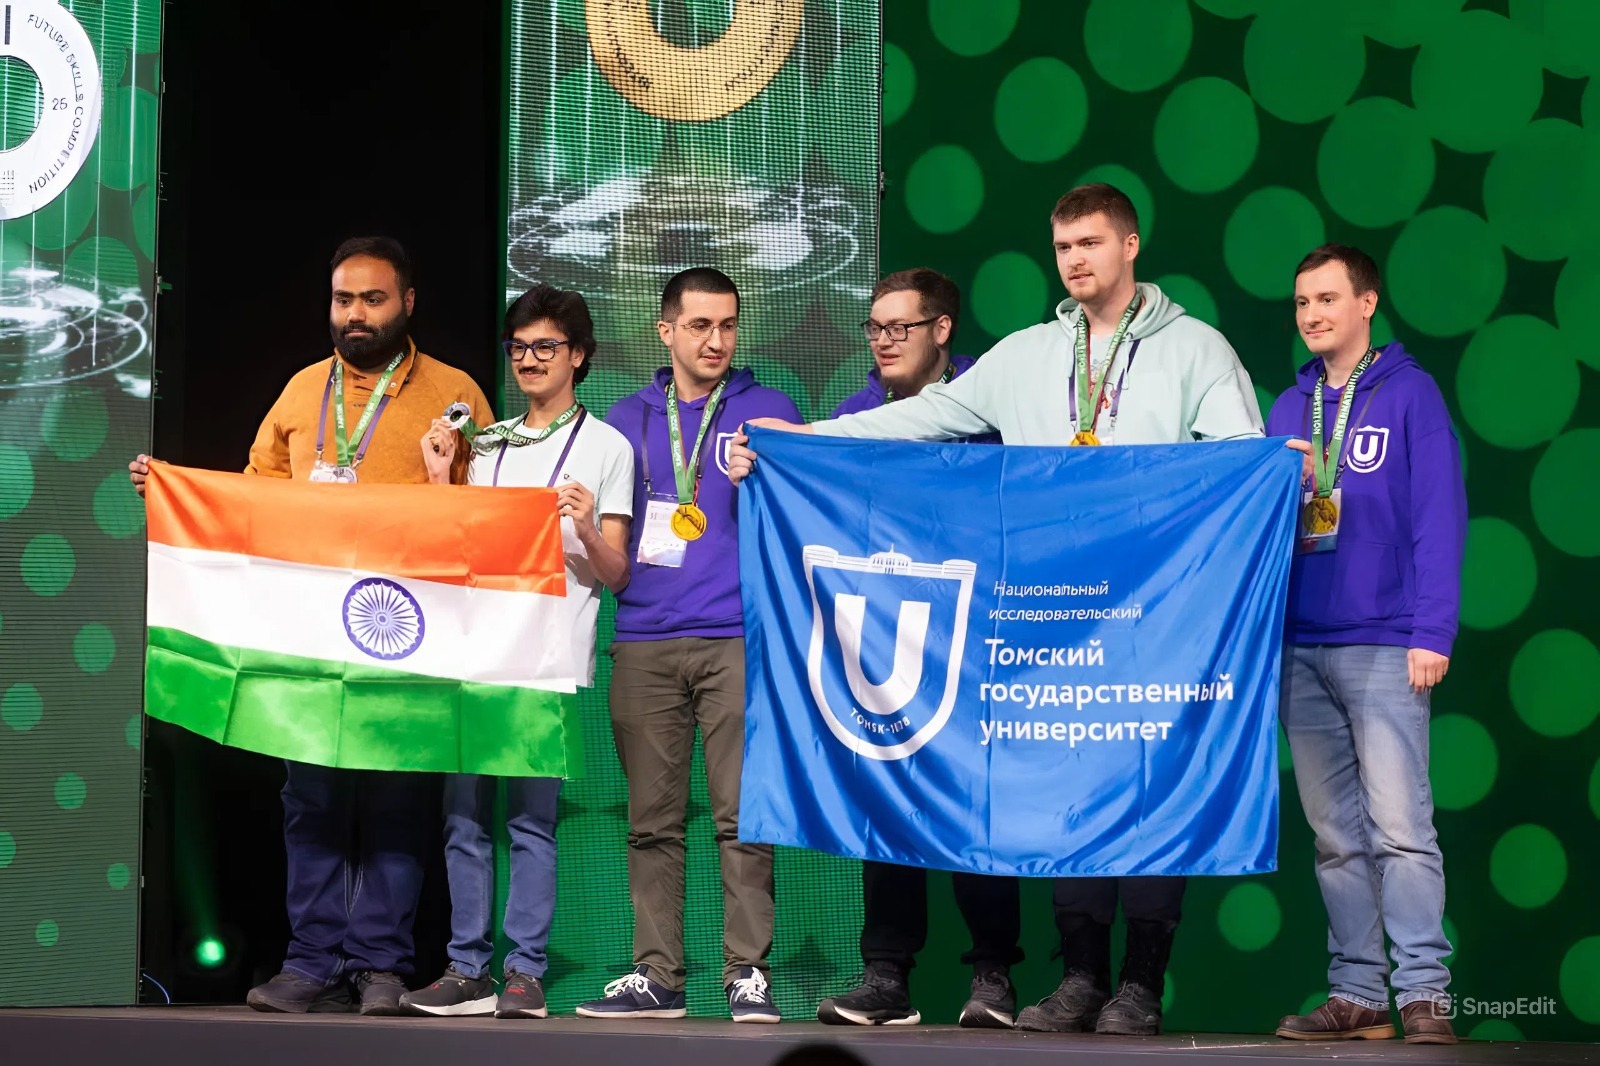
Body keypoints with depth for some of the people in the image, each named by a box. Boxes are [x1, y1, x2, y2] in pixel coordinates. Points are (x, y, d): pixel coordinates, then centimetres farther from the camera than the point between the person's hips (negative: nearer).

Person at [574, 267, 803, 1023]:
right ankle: (656, 975, 8)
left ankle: (748, 973, -3)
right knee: (651, 819, 3)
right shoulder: (628, 419, 16)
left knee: (741, 815, -6)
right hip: (644, 642, 3)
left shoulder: (769, 412, 8)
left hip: (737, 639, -3)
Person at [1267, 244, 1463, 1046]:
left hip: (1382, 644, -5)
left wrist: (1432, 633, -12)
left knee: (1398, 823, -10)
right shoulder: (1289, 408, 15)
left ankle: (1425, 993, -8)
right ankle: (1355, 993, 10)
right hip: (1299, 647, 5)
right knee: (1334, 832, 6)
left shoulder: (1409, 394, 0)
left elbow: (1439, 519, -5)